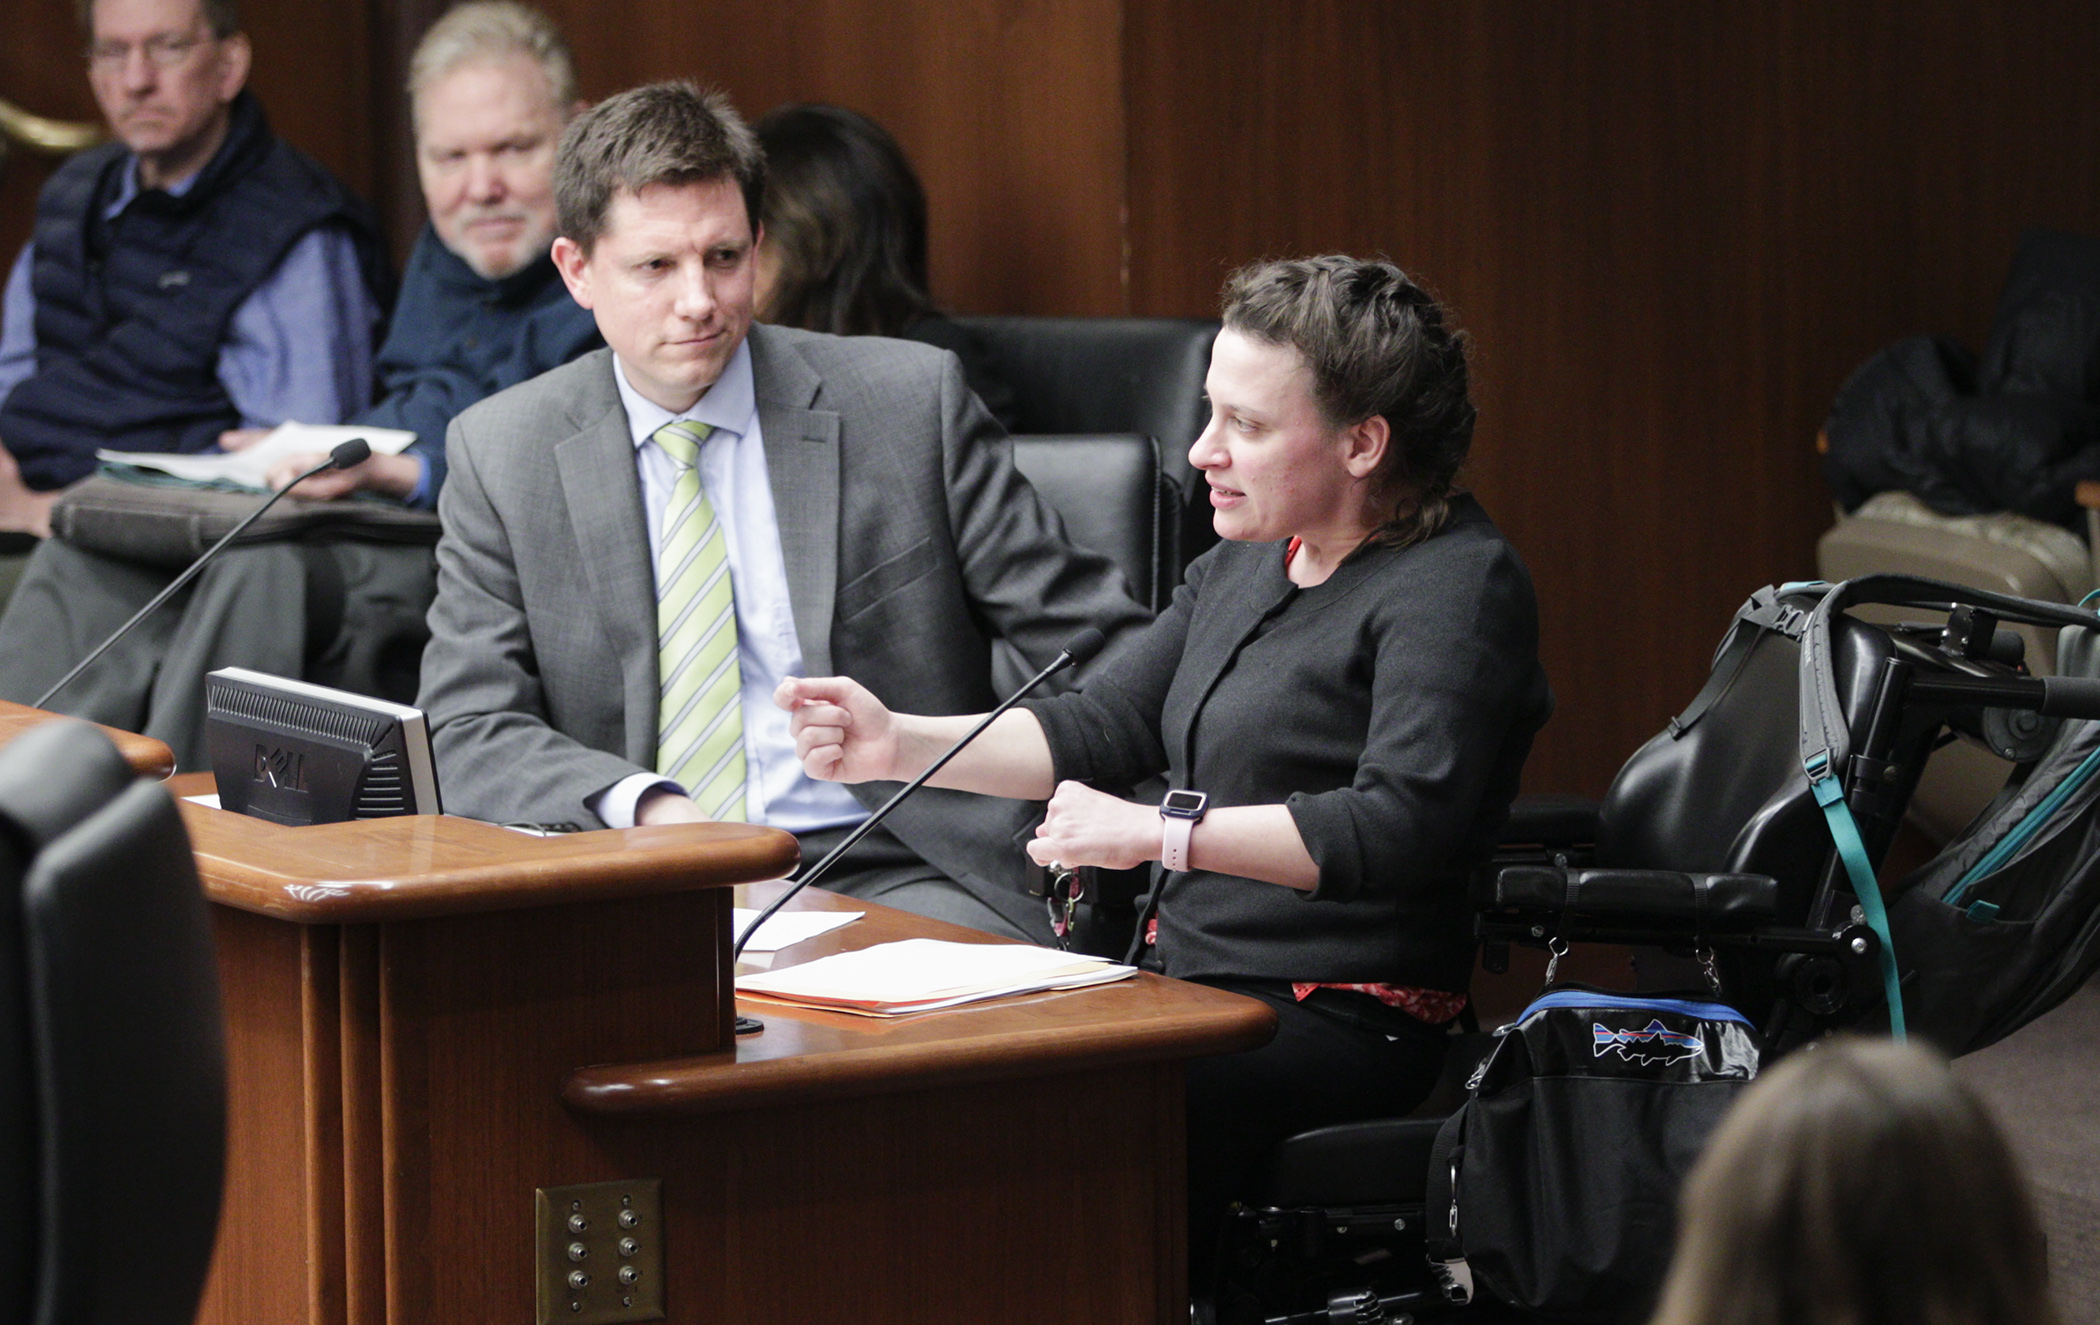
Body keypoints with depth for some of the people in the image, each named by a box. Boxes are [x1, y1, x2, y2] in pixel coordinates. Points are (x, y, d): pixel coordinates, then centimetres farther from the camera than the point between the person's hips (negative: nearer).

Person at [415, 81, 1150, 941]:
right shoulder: (498, 455, 7)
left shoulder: (911, 402, 4)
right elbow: (467, 734, 0)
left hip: (890, 874, -1)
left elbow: (1104, 647, 6)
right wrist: (643, 805, -19)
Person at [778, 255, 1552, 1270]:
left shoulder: (1456, 586, -10)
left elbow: (1401, 825, -24)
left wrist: (1163, 833, -27)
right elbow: (1103, 728, 18)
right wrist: (899, 744, 4)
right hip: (1177, 981, 9)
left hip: (1336, 1025, -9)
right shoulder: (1244, 564, 18)